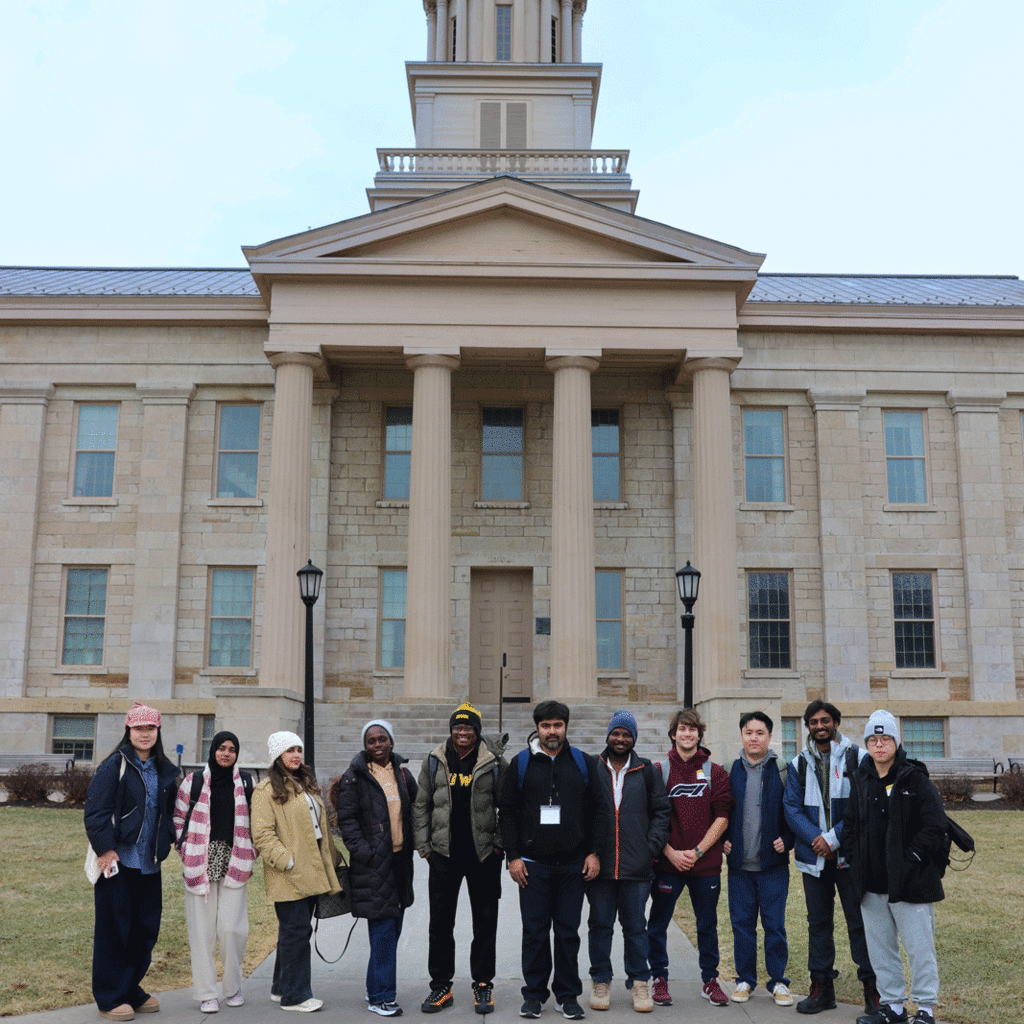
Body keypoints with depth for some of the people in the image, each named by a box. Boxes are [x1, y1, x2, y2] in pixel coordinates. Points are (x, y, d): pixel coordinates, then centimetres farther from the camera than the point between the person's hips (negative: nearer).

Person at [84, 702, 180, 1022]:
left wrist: (167, 840, 8)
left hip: (148, 863, 6)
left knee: (146, 928, 10)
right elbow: (95, 811, -11)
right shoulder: (114, 766, -7)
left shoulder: (164, 771, 11)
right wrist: (105, 849, -16)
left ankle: (131, 989, 25)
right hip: (118, 861, -6)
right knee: (114, 928, 1)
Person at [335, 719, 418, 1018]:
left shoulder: (402, 774, 11)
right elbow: (347, 819, -7)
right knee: (383, 929, -7)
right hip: (373, 862, -6)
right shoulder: (355, 777, -4)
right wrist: (363, 851, -15)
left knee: (393, 927, 12)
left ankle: (376, 988, 26)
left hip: (399, 859, 6)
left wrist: (412, 844, 10)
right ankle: (381, 996, 3)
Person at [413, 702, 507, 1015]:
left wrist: (500, 844, -3)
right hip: (444, 853, 2)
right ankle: (441, 986, 19)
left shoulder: (494, 763, -1)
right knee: (440, 922, 7)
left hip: (483, 854, -1)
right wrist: (424, 845, 3)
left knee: (485, 922, 6)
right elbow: (421, 805, 8)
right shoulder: (434, 761, 4)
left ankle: (483, 985, 18)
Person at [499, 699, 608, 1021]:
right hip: (532, 864, -1)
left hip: (573, 865, 1)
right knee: (535, 931, 3)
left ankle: (568, 995, 16)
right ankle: (534, 994, 15)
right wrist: (513, 856, -3)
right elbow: (507, 812, 4)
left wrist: (594, 852, 0)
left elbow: (596, 811, 8)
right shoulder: (521, 763, 3)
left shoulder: (583, 763, 7)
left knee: (568, 932, 6)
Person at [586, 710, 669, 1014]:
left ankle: (639, 983, 17)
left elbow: (661, 812, 11)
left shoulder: (647, 771, 7)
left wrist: (652, 846, 0)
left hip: (636, 866, 0)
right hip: (598, 864, 0)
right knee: (600, 925, 8)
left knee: (635, 926, 6)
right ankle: (601, 982, 20)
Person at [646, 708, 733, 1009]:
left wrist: (698, 851, -9)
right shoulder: (659, 771, 2)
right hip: (667, 862, -1)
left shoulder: (715, 773, 4)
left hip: (706, 863, 1)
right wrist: (671, 853, -10)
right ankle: (660, 979, 18)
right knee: (658, 923, 4)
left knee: (707, 924, 10)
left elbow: (722, 818, 0)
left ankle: (709, 980, 24)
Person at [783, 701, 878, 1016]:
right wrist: (816, 839, -13)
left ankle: (872, 988, 11)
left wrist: (833, 838, -14)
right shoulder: (799, 763, 8)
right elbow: (792, 808, 3)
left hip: (850, 855, -3)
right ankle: (821, 987, 20)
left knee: (859, 921, 0)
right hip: (813, 856, 3)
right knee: (818, 922, 11)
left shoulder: (857, 758, -2)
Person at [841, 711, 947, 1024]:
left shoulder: (915, 779, -6)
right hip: (872, 882, 6)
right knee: (879, 947, 12)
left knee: (919, 946, -1)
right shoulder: (860, 780, 10)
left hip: (910, 881, -6)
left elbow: (935, 825, -10)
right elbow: (850, 823, 19)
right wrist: (853, 858, 8)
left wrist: (911, 858, -12)